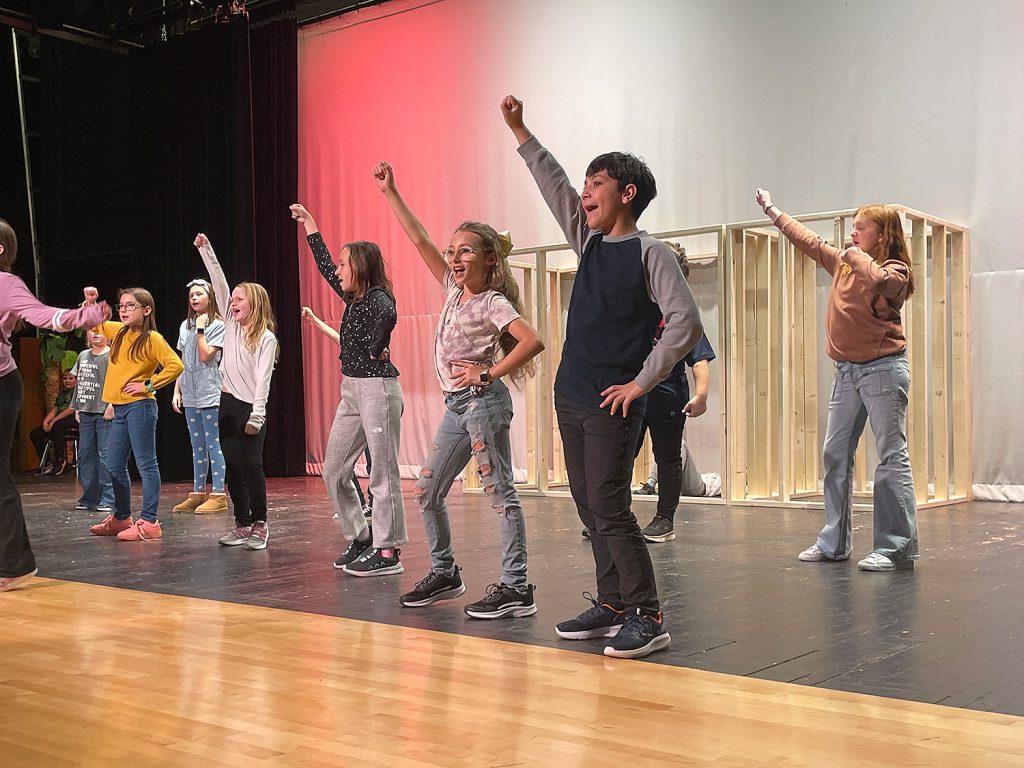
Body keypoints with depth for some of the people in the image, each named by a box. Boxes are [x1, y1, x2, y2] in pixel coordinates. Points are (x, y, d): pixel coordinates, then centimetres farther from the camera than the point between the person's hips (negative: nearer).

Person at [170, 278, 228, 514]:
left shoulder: (218, 325, -5)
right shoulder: (185, 326, 13)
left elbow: (205, 356, -16)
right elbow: (182, 362, 15)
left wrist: (201, 329, -11)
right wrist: (176, 391, 10)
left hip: (210, 394, -6)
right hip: (190, 395, 6)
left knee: (213, 444, -6)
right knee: (197, 446, 11)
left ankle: (218, 495, -4)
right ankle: (198, 493, 17)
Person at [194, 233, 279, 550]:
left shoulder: (266, 338, -6)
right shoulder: (231, 325, 10)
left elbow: (263, 379, -11)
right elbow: (219, 284, 7)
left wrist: (256, 416, -16)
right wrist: (206, 250, 4)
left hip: (250, 408, -6)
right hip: (227, 404, 6)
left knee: (251, 466, -4)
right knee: (232, 467, 7)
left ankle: (259, 524, 6)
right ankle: (242, 524, 14)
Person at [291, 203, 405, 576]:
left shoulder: (378, 298, -13)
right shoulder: (353, 298, 13)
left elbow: (389, 314, -38)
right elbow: (324, 266, 26)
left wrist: (375, 348, -22)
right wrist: (308, 223, 31)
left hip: (378, 388, -10)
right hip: (351, 390, 10)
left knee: (383, 474, -4)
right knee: (334, 471, 10)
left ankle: (387, 553, 2)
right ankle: (361, 540, 20)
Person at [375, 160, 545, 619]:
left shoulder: (492, 303, -10)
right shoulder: (454, 290, 11)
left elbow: (532, 341, -24)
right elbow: (420, 241, 13)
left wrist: (487, 374, -21)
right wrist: (390, 193, 11)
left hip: (482, 402, -9)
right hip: (456, 407, 9)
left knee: (500, 494, -6)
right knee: (427, 492, 12)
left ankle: (516, 588, -2)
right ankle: (444, 574, 25)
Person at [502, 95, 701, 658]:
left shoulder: (649, 253, -8)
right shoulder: (590, 242, 12)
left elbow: (685, 322, -15)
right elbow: (555, 186, 16)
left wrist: (641, 382, -15)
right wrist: (518, 130, 13)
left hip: (611, 404, -7)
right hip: (571, 397, 8)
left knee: (608, 508, -9)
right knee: (589, 507, 10)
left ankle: (646, 618, -2)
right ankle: (612, 605, 20)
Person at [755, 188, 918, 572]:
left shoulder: (895, 272, -8)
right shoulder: (843, 262, 13)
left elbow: (878, 280, -33)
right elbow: (810, 241, 27)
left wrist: (855, 256, -14)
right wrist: (774, 213, 34)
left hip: (883, 368, -8)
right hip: (847, 370, 8)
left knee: (892, 457, -8)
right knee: (835, 455, 8)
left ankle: (898, 548, -6)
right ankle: (834, 542, 15)